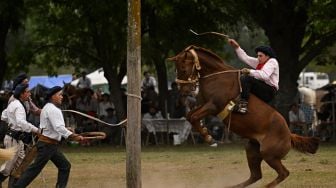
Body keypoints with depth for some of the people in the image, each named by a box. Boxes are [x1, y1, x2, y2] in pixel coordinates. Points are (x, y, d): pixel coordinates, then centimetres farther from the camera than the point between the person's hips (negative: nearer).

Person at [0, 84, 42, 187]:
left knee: (20, 164, 12)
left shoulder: (13, 104, 11)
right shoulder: (18, 106, -20)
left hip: (17, 139, 10)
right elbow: (21, 123, -35)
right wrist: (36, 130, -37)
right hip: (13, 139, -10)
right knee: (9, 166, -3)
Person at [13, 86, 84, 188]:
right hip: (47, 144, -10)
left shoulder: (47, 108, 16)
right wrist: (74, 136, -34)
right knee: (35, 168, -8)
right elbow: (59, 128, -28)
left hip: (50, 144, 10)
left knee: (64, 166, 11)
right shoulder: (53, 110, -17)